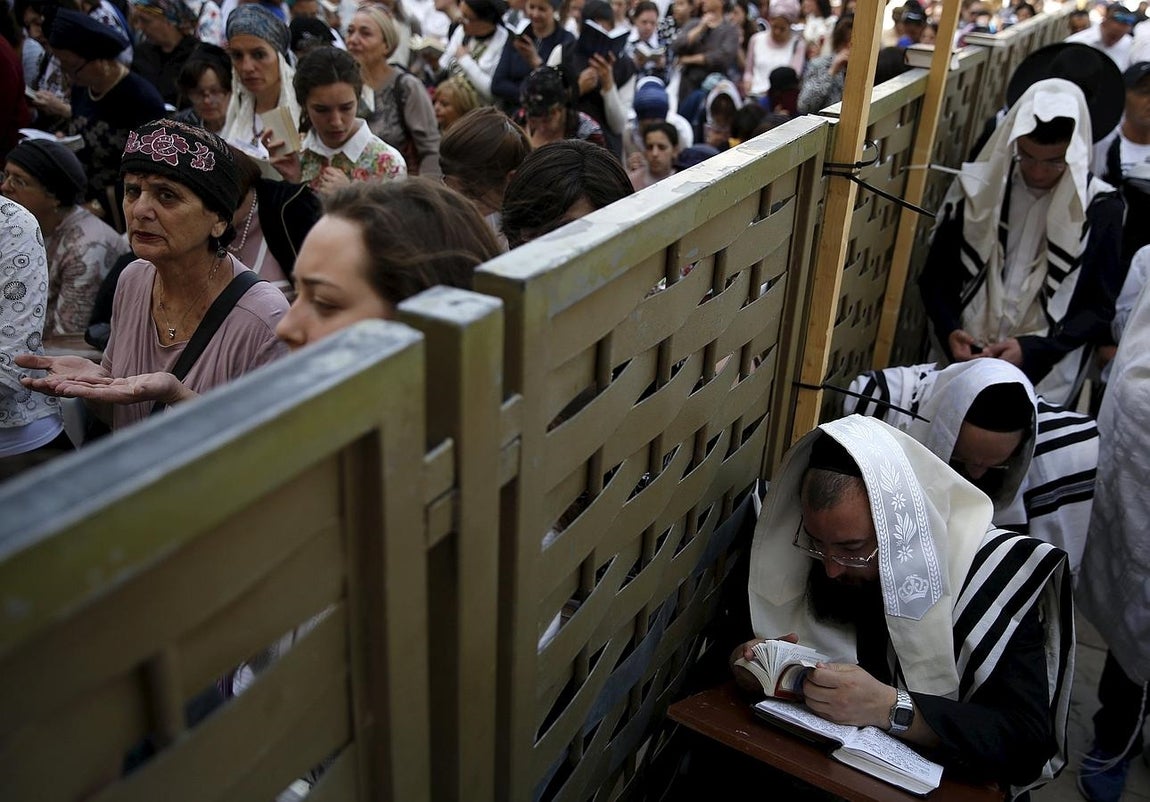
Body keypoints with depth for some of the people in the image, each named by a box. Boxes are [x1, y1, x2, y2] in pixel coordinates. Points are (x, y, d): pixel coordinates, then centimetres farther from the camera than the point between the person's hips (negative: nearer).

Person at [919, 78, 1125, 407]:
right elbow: (935, 277, 8)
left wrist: (1032, 349, -14)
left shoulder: (1099, 209, -3)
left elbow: (1099, 308, 0)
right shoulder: (978, 188, 2)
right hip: (961, 359, 1)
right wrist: (949, 332, -9)